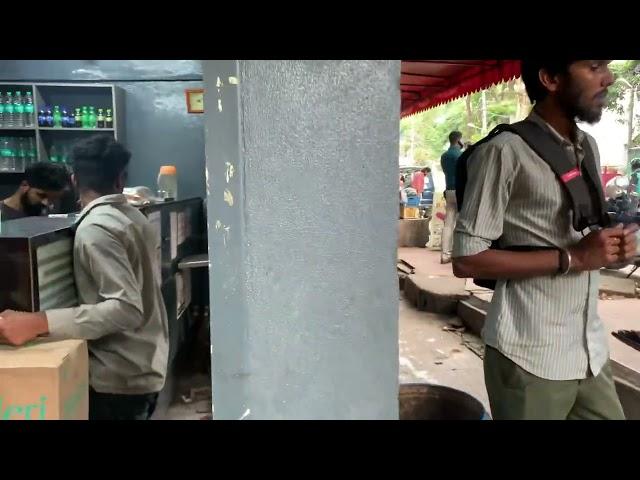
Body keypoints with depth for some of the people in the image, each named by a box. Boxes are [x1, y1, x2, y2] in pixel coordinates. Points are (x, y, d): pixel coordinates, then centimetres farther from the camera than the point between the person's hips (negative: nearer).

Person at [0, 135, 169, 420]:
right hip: (144, 367, 8)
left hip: (120, 378, -8)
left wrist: (37, 323, -31)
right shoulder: (133, 216, 5)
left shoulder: (94, 228, -19)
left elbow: (127, 308, -28)